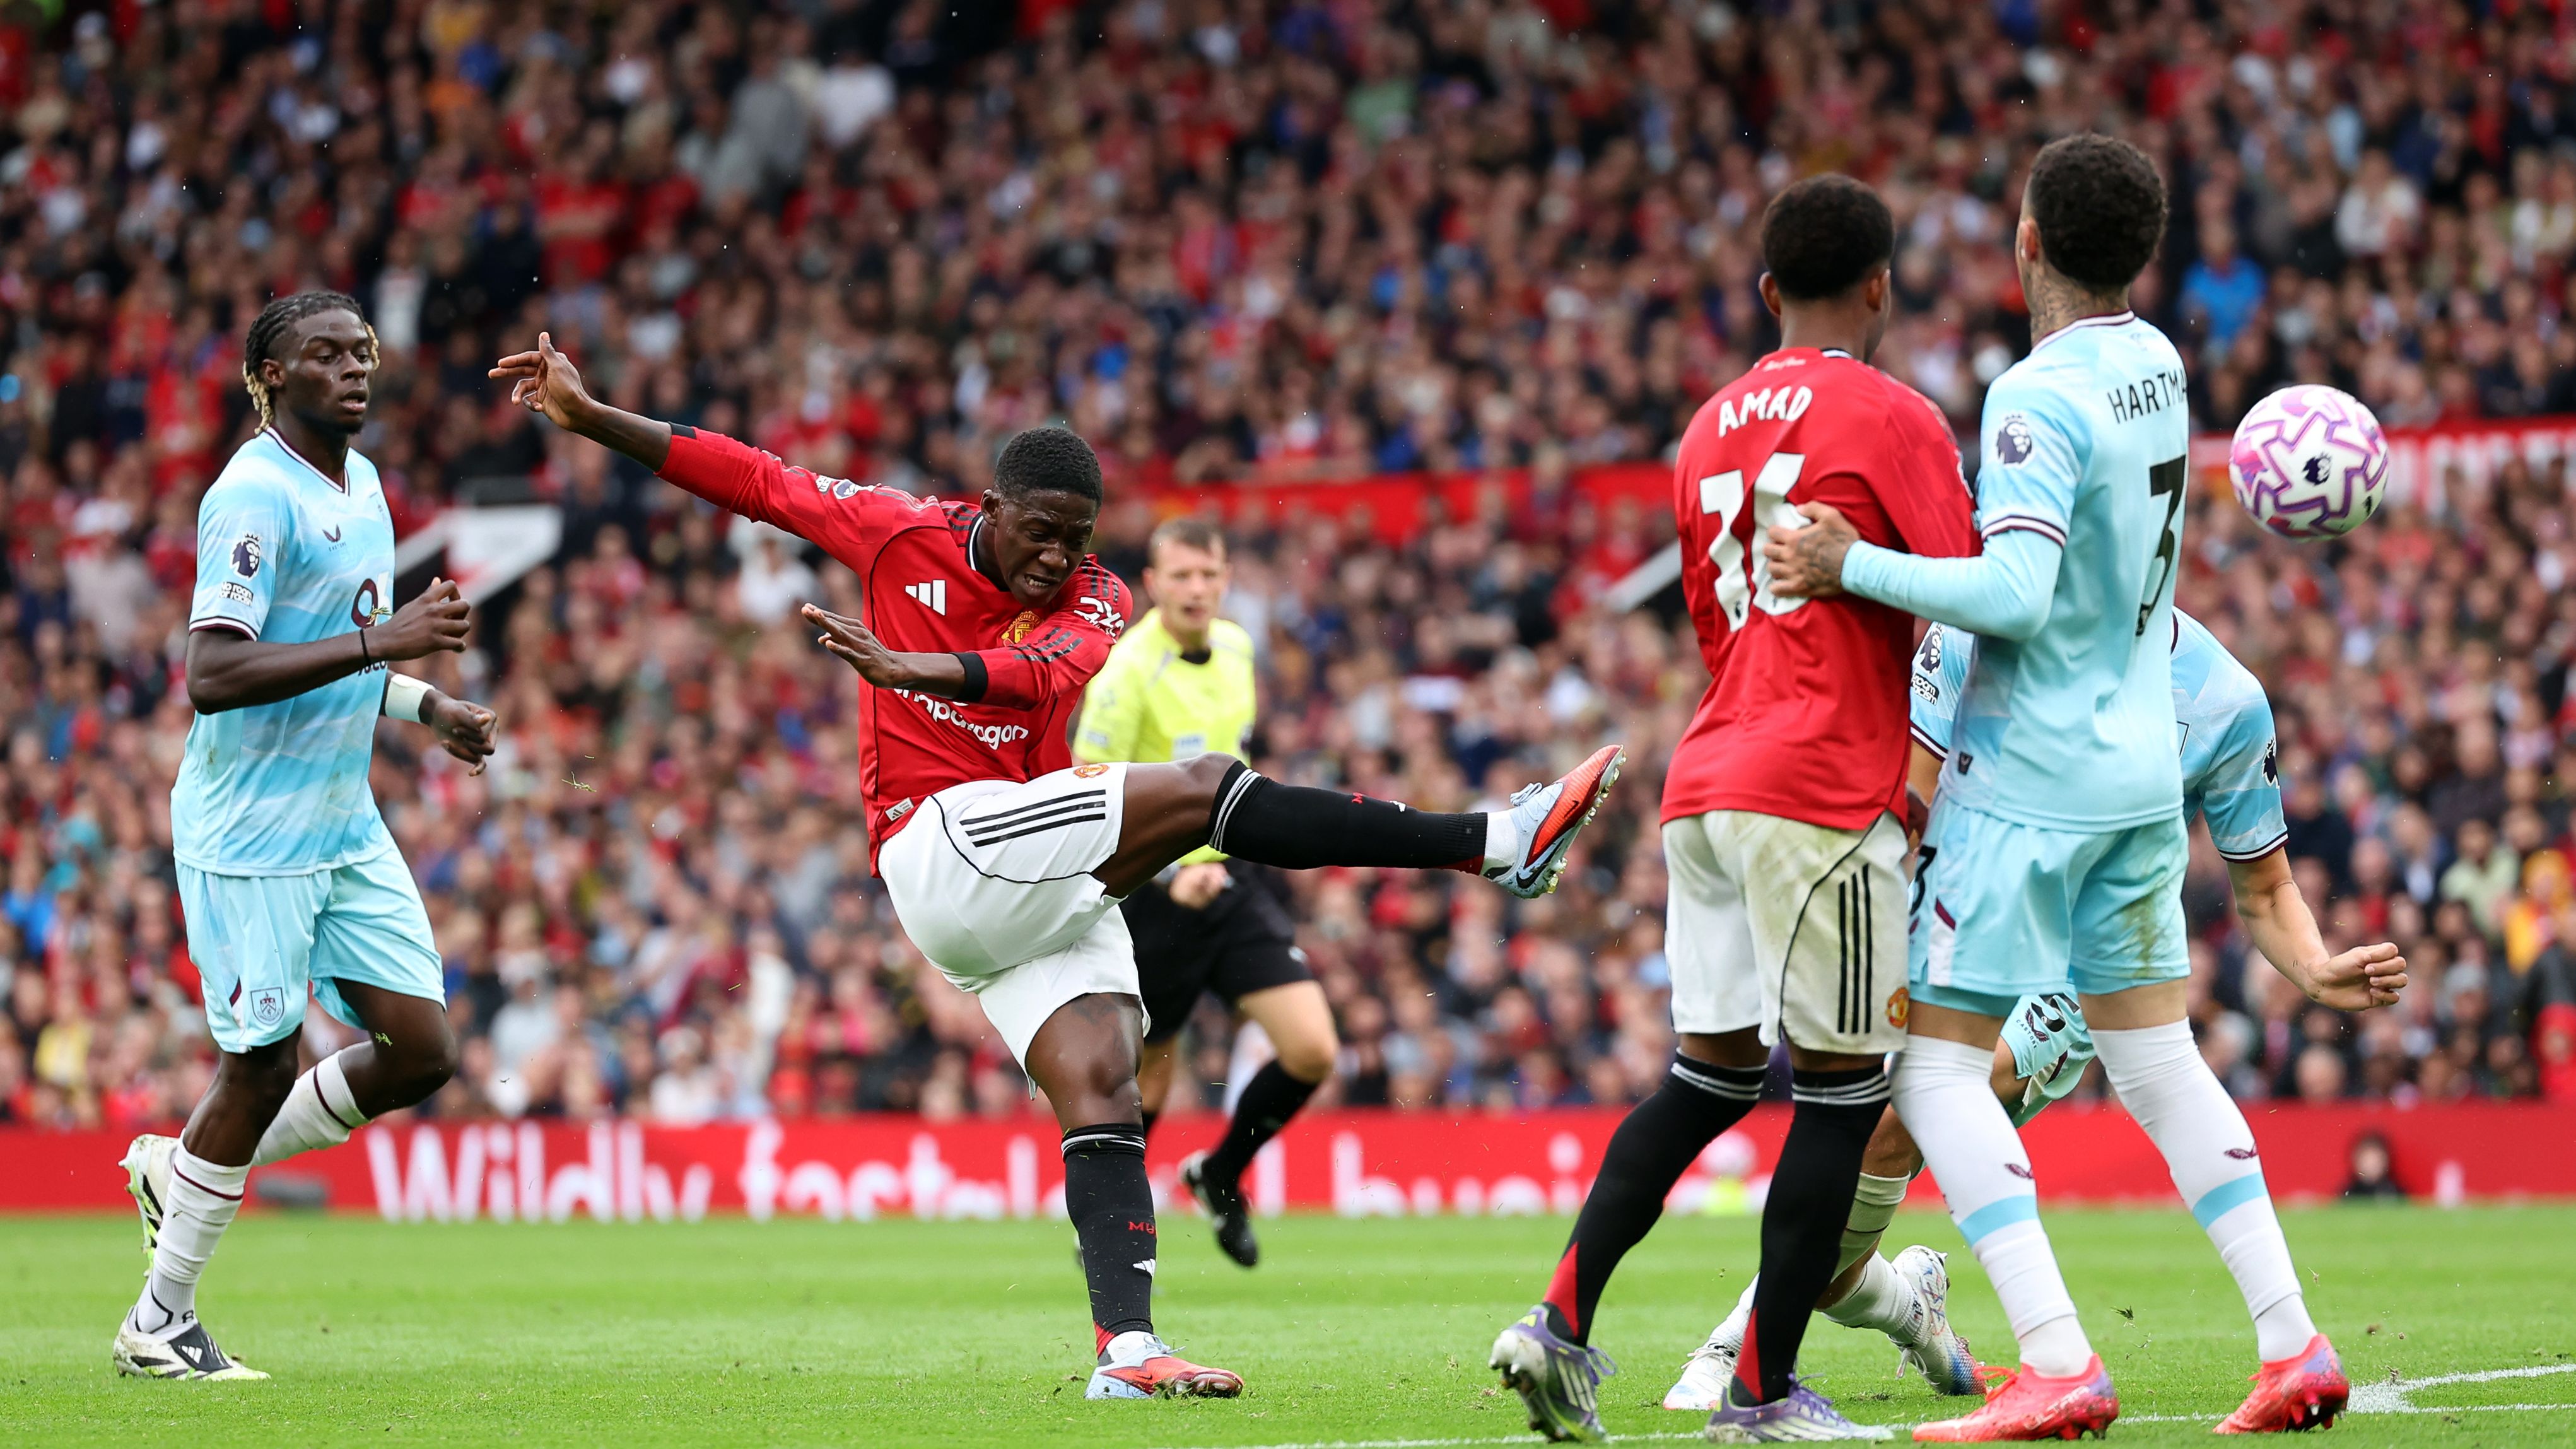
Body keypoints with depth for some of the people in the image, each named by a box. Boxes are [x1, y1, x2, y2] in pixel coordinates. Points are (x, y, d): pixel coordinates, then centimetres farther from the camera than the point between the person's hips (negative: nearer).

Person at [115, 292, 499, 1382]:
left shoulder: (362, 482, 12)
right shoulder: (254, 497, -17)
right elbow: (212, 677, -26)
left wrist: (425, 705, 14)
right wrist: (379, 642, -29)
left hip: (347, 829, 8)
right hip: (251, 832, -8)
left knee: (423, 1052, 2)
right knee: (264, 1066, -3)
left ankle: (186, 1168, 20)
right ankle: (158, 1323, 12)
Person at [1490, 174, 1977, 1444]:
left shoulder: (1714, 425, 17)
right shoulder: (1891, 418, -5)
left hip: (1707, 780, 7)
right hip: (1822, 796, -7)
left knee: (1708, 1076, 14)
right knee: (1840, 1091, 0)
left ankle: (1561, 1322, 2)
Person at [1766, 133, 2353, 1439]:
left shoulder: (2040, 399, -18)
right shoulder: (2155, 366, 8)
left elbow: (2014, 596, -27)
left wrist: (1853, 566, -21)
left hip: (2028, 781, -8)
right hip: (2142, 770, 8)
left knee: (1933, 1064, -4)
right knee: (2158, 1063, 15)